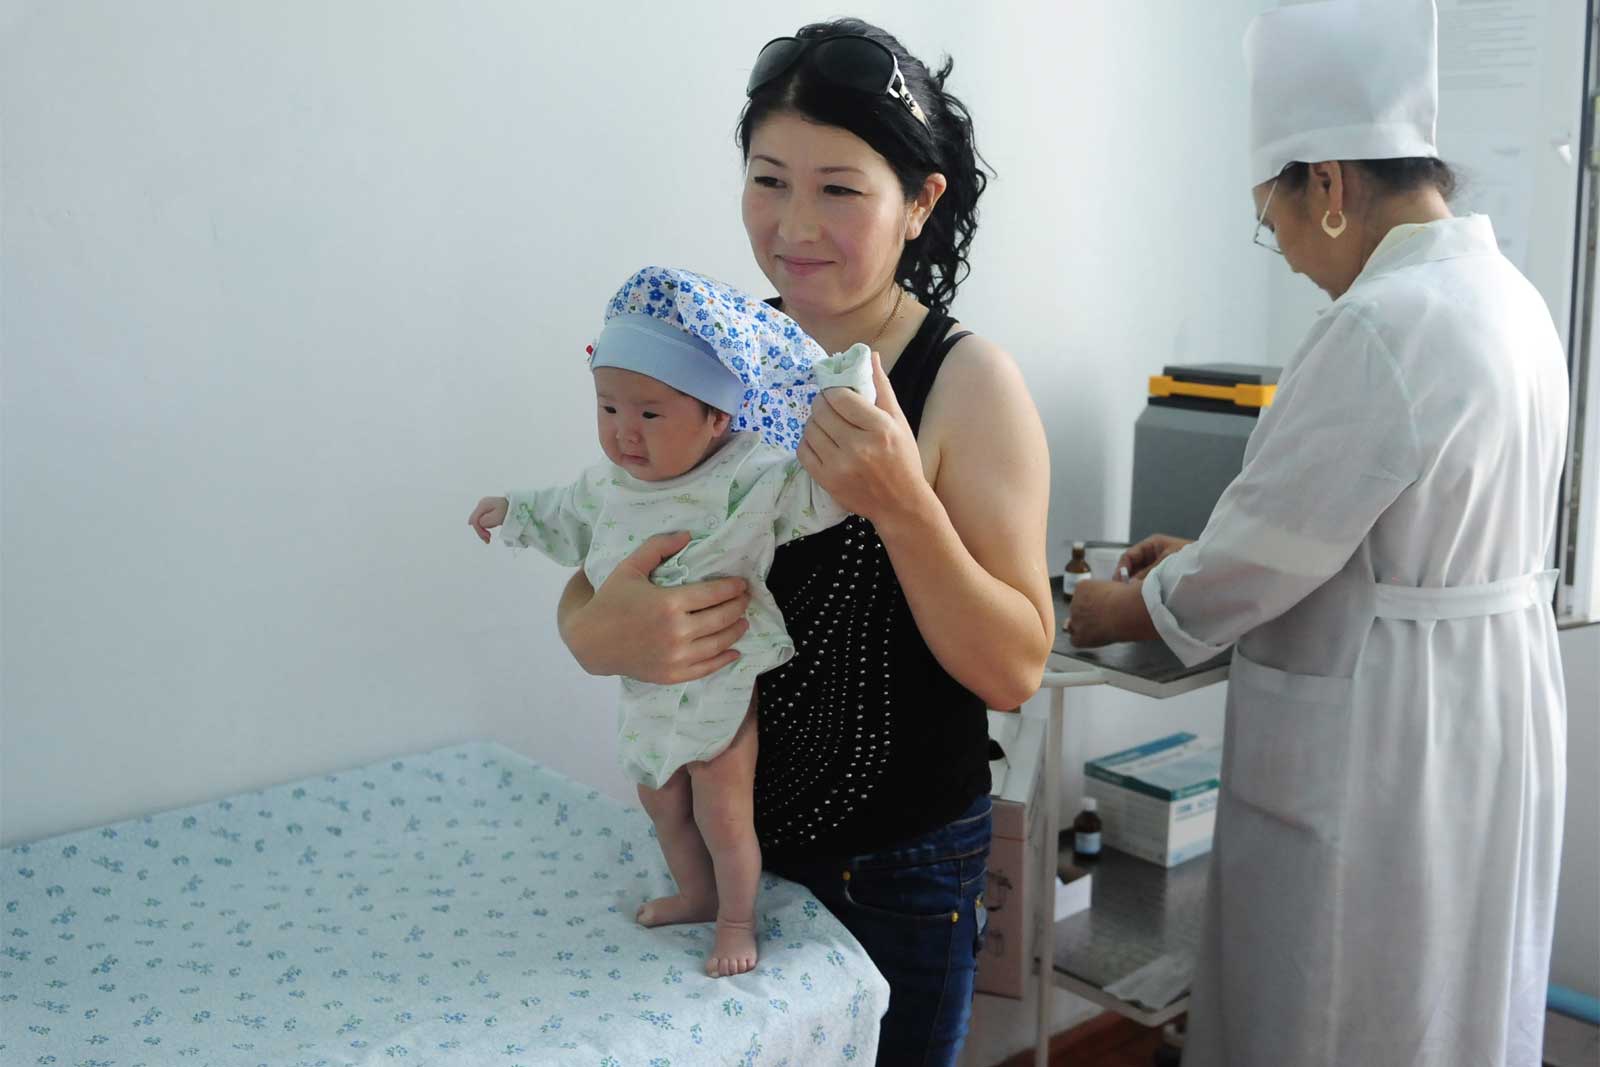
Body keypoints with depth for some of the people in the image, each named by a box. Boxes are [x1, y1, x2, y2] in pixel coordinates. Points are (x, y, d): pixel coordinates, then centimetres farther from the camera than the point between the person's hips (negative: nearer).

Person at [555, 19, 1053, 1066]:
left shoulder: (968, 381, -14)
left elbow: (1014, 668, -16)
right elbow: (585, 600, -1)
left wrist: (900, 503, -31)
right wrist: (604, 632, -24)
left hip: (897, 871, -3)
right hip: (726, 838, 4)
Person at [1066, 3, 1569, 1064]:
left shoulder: (1382, 326, -24)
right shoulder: (1503, 293, 6)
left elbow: (1268, 552, -19)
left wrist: (1131, 609, -2)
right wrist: (1211, 554, 14)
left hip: (1381, 743, -9)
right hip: (1486, 717, 9)